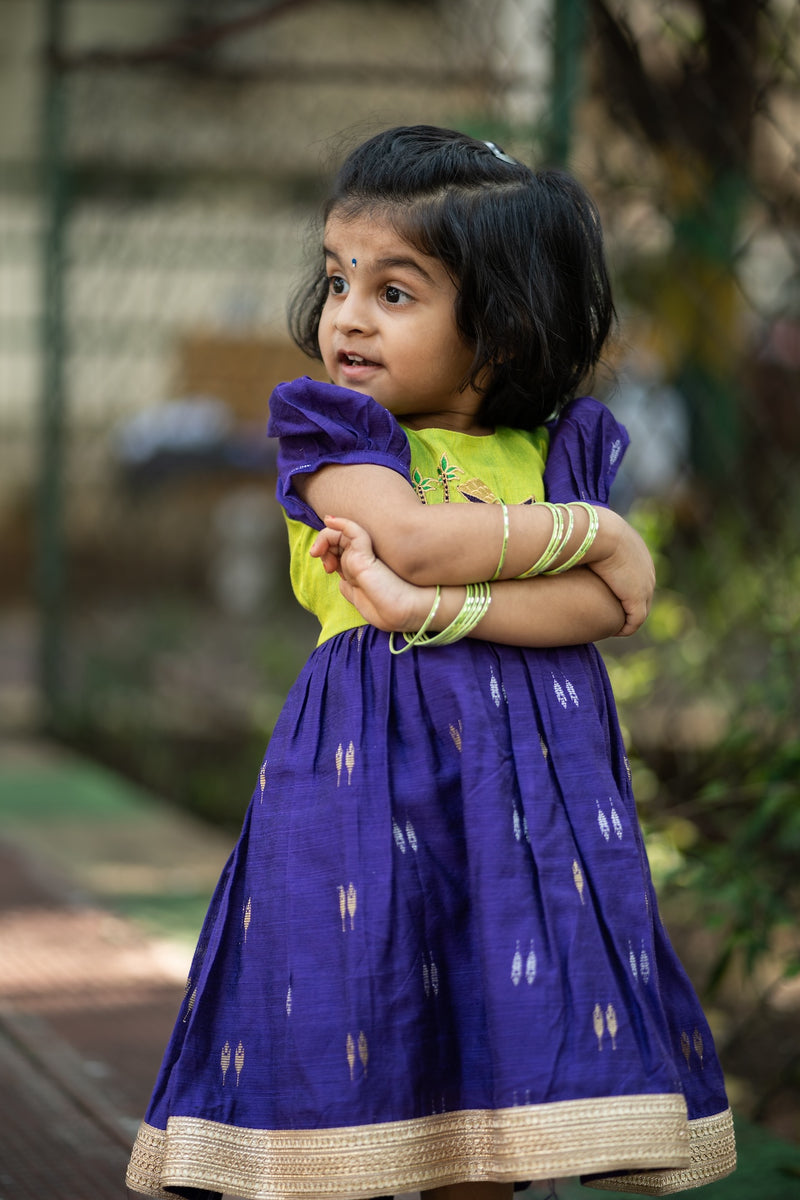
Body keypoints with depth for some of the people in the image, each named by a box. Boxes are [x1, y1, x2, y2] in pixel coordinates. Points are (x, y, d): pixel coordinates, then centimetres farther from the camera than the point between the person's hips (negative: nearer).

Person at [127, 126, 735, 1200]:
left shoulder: (566, 444, 9)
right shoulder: (333, 426, 2)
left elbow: (607, 608, -7)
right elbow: (410, 534, -18)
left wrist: (431, 608, -19)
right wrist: (595, 531, -9)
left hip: (535, 770, 3)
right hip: (368, 761, -2)